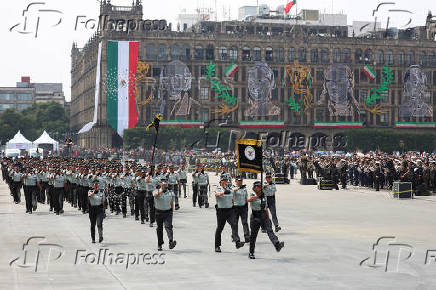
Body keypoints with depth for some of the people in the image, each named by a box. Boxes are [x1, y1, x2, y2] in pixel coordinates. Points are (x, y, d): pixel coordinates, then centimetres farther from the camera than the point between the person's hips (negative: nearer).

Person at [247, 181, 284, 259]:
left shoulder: (263, 196, 14)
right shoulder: (252, 195, -3)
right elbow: (248, 199, -28)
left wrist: (268, 218, 20)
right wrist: (257, 196, -39)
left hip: (264, 215, 4)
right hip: (255, 217, -3)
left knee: (269, 230, -17)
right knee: (253, 235, 3)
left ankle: (277, 245, -35)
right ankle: (251, 253, 15)